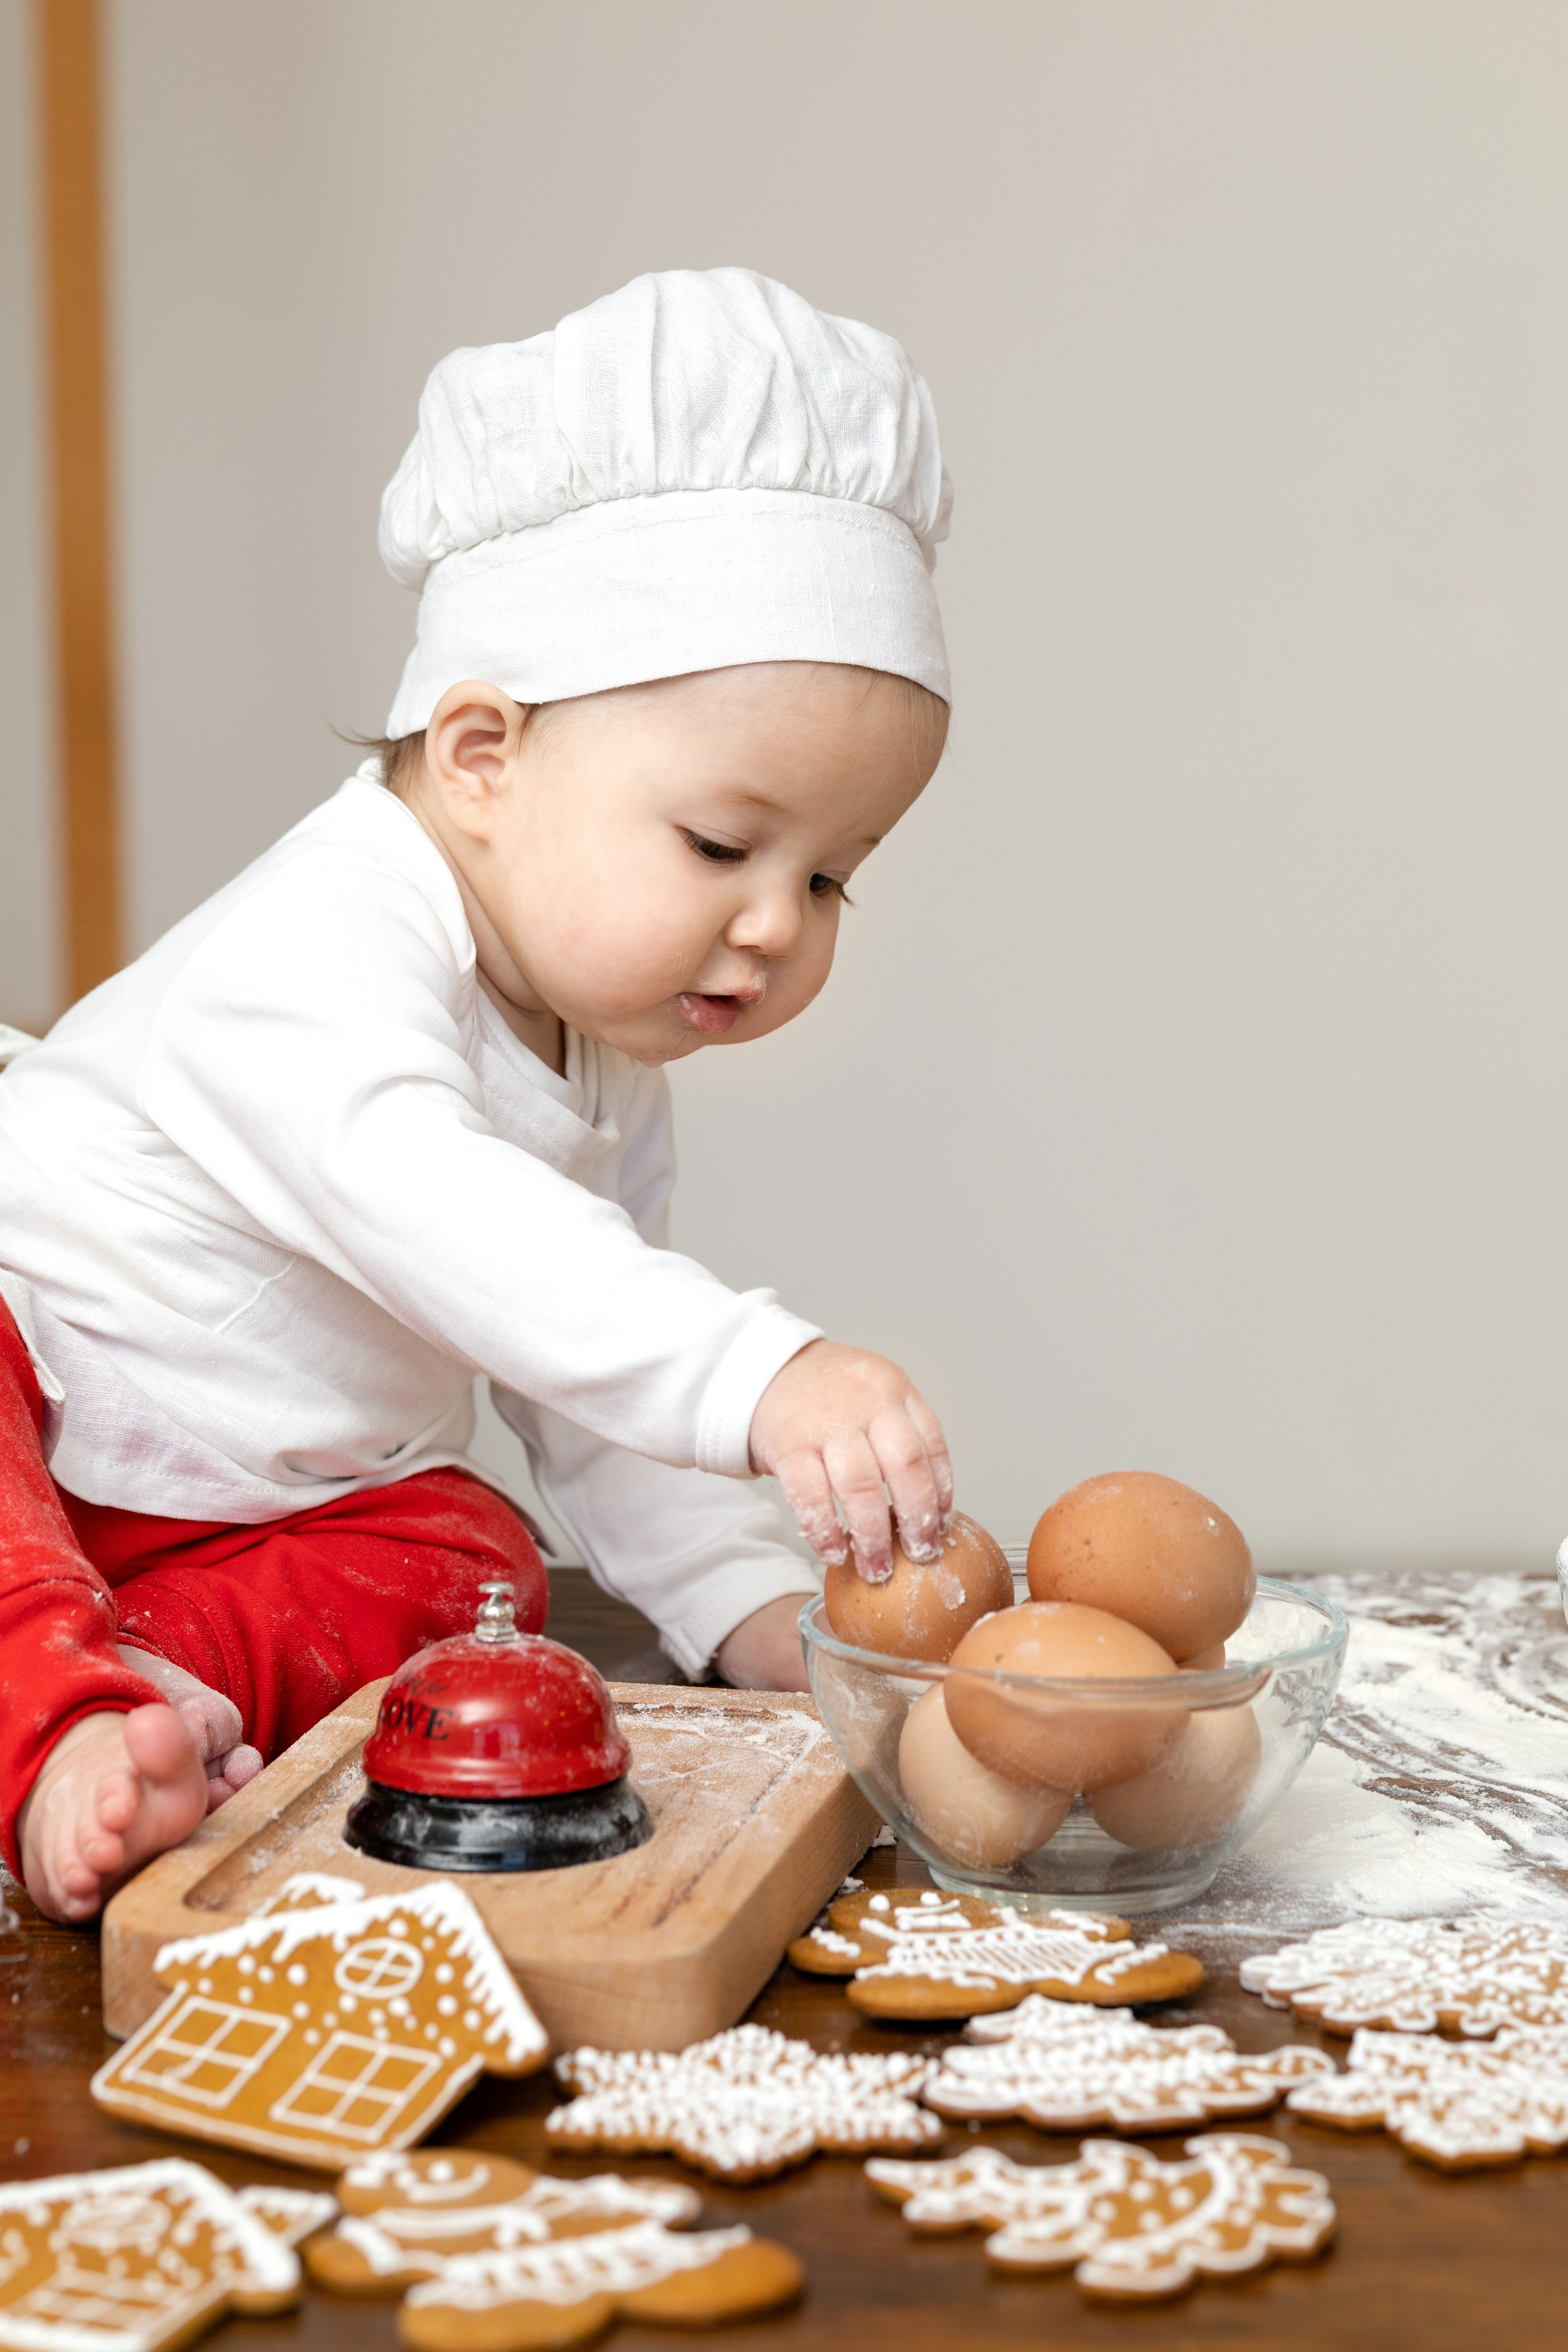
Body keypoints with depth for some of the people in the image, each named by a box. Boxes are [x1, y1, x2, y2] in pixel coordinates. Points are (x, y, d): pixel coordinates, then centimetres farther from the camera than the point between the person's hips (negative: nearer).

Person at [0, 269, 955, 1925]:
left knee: (466, 1563, -16)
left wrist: (743, 1601, -2)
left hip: (266, 1506, 8)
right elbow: (432, 1225, -48)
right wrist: (760, 1381, -59)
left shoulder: (604, 1071, 2)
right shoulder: (321, 957, -29)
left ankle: (158, 1676, -30)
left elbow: (585, 1389, 10)